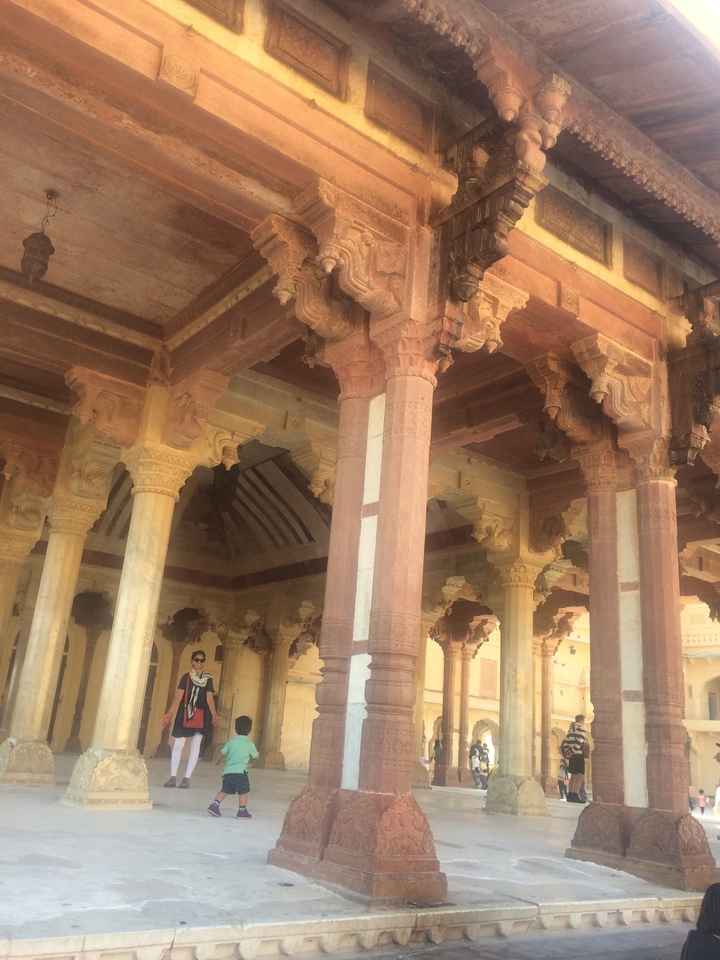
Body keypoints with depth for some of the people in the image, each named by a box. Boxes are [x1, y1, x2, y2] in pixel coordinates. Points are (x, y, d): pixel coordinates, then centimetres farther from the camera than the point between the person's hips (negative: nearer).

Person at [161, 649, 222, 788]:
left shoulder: (208, 679, 4)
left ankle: (187, 778, 4)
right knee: (178, 745, -3)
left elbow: (209, 699, -3)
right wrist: (169, 713, -13)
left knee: (195, 746, 0)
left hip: (201, 716, 0)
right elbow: (178, 697, -2)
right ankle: (173, 777, 5)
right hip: (185, 714, 0)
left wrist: (214, 715, -18)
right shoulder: (186, 677, 4)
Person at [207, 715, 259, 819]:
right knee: (243, 792, 6)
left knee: (224, 790, 17)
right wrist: (249, 761, 34)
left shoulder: (231, 742, 11)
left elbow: (222, 753, 22)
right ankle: (242, 811, 7)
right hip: (240, 771, -5)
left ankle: (214, 806, 11)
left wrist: (218, 760, 44)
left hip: (228, 771, 5)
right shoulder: (250, 744, 0)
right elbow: (255, 756, 12)